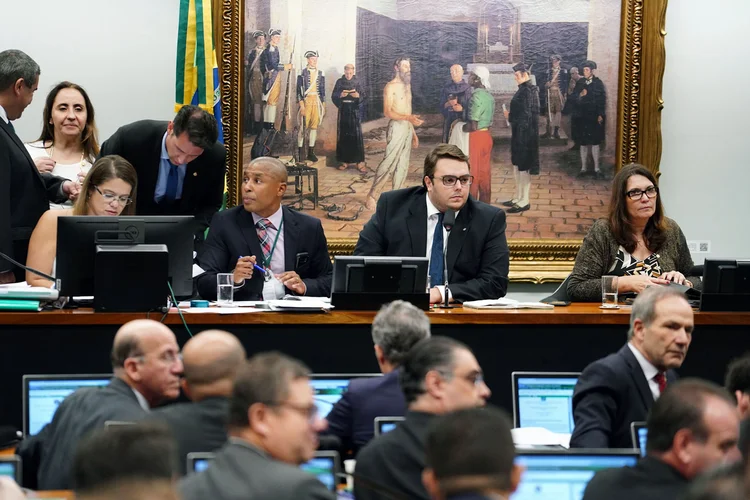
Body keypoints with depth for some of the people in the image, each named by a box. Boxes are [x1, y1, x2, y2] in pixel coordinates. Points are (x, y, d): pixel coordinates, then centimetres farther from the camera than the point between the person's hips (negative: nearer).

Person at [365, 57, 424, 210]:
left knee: (402, 165, 7)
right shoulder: (391, 86, -9)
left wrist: (413, 132, 20)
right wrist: (409, 118, -28)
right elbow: (387, 112, -16)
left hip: (408, 128, 8)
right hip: (397, 127, -8)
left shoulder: (407, 85, 16)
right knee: (389, 162, -12)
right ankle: (372, 196, -8)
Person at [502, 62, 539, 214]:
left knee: (523, 166, -3)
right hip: (520, 133, 10)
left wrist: (510, 116, -8)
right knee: (518, 165, 15)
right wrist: (511, 115, 1)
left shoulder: (528, 91, -18)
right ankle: (518, 197, 22)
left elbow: (525, 116, -21)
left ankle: (524, 201, 2)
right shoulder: (524, 89, 10)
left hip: (525, 134, -10)